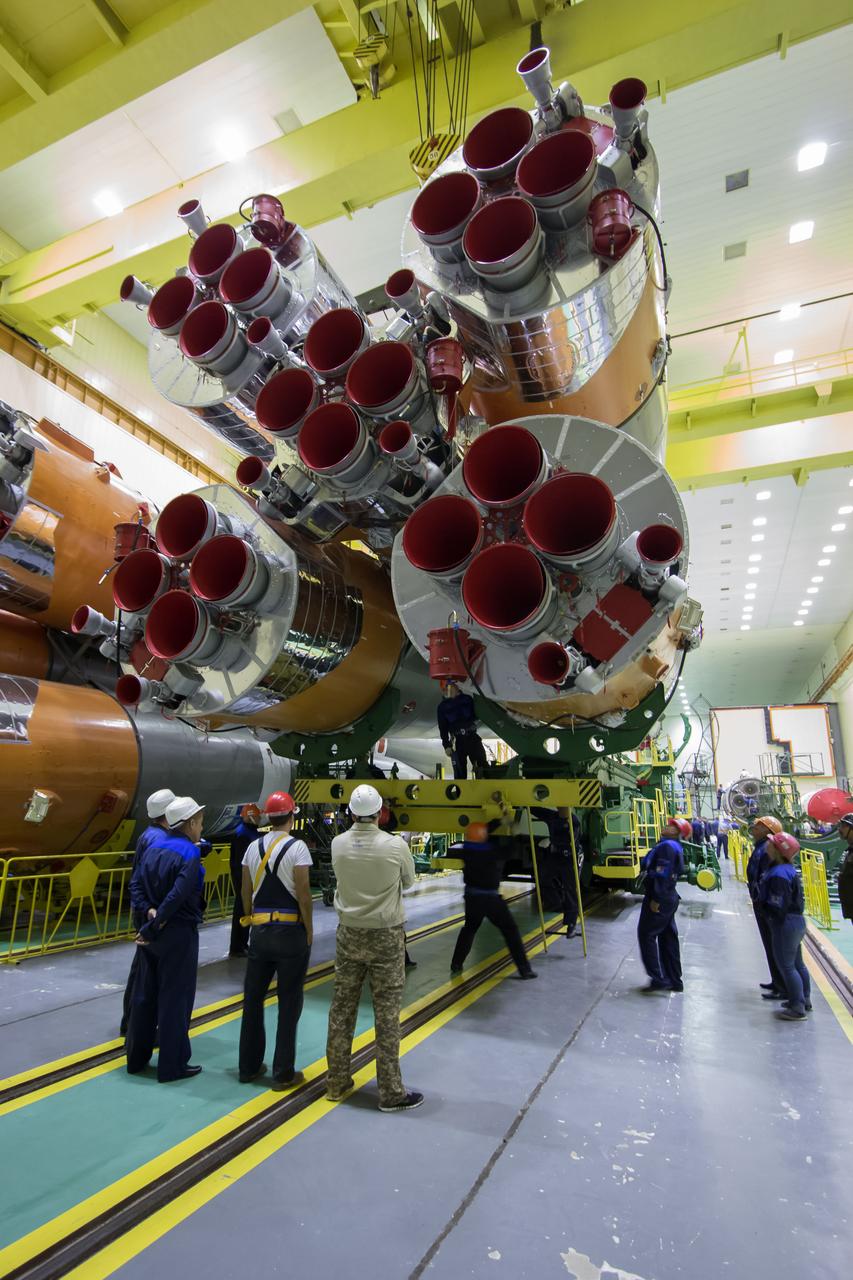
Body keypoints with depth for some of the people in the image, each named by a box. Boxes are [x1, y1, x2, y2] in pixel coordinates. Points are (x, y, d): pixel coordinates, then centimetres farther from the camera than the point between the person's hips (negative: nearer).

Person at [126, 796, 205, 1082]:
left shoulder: (154, 846, 4)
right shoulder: (190, 853, -18)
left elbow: (136, 884, 4)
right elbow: (177, 896, -25)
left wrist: (150, 911, -4)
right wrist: (153, 927, -16)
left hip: (152, 933, 7)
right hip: (178, 933, -7)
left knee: (144, 994, 19)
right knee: (175, 998, 5)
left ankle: (137, 1058, 33)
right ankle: (172, 1065, 17)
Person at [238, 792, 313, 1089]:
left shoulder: (253, 847, 3)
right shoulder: (297, 847, -13)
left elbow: (246, 891, 7)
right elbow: (303, 894, -15)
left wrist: (251, 921, 16)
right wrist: (309, 930, -5)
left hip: (260, 930, 5)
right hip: (290, 931, -5)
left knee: (253, 999, 17)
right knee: (289, 1003, 7)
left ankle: (249, 1066, 30)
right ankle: (283, 1073, 16)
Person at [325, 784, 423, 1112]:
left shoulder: (338, 844, -8)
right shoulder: (396, 845, -17)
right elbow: (408, 882, 1)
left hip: (348, 934, 4)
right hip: (385, 937, -3)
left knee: (342, 1008, 15)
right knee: (386, 1014, 6)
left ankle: (336, 1082, 29)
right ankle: (391, 1092, 17)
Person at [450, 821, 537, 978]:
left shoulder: (467, 850, -5)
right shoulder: (493, 852, -18)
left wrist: (497, 821, 8)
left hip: (471, 896, 5)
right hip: (490, 898, -4)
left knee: (469, 928, 24)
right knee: (510, 930, 5)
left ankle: (456, 964, 26)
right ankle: (524, 969, 5)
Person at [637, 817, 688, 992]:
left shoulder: (667, 846, -17)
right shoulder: (675, 847, 14)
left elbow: (662, 874, -24)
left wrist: (656, 899, -23)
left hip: (659, 900, -10)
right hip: (670, 898, 10)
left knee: (646, 935, -3)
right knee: (668, 937, 15)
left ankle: (658, 978, -2)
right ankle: (674, 981, 22)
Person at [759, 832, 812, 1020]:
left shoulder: (779, 874, -27)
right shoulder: (787, 869, 5)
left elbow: (777, 908, -27)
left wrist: (761, 904, -10)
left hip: (785, 925, -10)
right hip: (796, 921, 10)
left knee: (786, 966, 2)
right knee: (797, 964, 22)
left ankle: (797, 1008, 11)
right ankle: (804, 1001, 35)